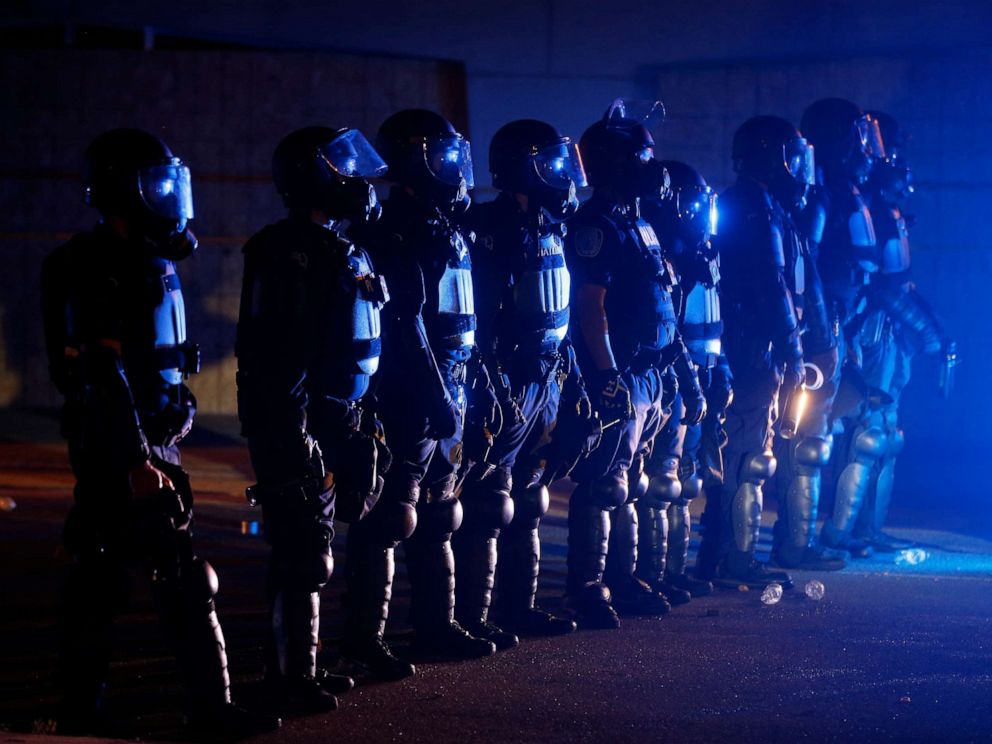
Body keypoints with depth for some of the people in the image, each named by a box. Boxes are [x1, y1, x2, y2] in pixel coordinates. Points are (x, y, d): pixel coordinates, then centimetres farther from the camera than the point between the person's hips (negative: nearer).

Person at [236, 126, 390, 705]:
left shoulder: (346, 252, 14)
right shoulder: (289, 252, -15)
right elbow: (270, 355, -20)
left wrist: (366, 425, 21)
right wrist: (293, 439, -23)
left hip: (338, 425, 9)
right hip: (297, 428, -9)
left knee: (305, 550, 16)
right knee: (304, 554, -5)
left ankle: (294, 664, 25)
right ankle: (294, 677, 2)